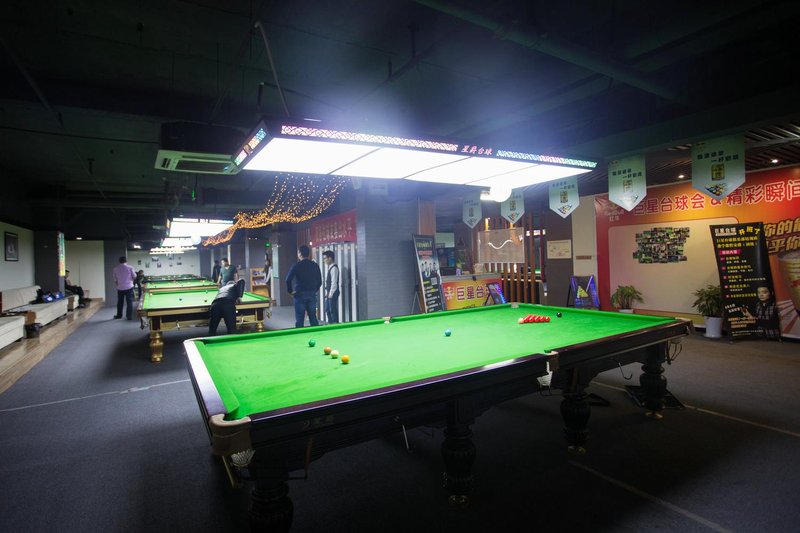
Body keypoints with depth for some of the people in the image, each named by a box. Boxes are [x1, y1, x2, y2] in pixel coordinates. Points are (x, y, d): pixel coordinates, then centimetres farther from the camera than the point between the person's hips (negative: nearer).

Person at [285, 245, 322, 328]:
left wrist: (290, 291, -1)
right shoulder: (315, 265, 4)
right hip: (312, 294, 4)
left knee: (299, 319, 2)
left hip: (300, 294, -4)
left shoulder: (297, 265, -8)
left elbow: (288, 279, -13)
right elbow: (320, 281, 7)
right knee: (313, 318, 10)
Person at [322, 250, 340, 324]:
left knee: (333, 310, -4)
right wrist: (327, 293, 14)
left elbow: (334, 282, -18)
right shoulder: (330, 268, 15)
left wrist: (331, 294, -17)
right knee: (328, 310, 14)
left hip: (332, 293, -10)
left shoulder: (334, 268, -14)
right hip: (329, 293, 10)